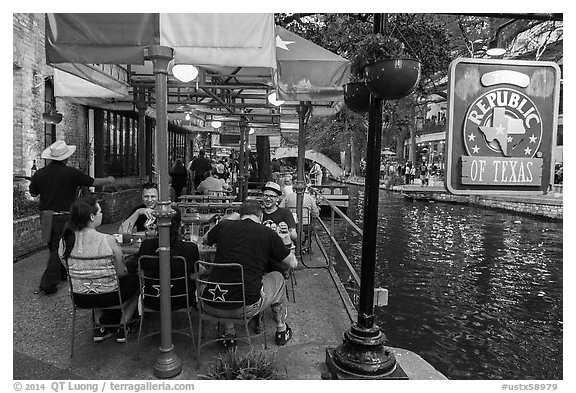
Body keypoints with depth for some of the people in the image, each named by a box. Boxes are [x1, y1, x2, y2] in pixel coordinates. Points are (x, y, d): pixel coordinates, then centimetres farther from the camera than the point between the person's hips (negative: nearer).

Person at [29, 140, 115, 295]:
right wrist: (108, 180, 15)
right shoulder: (71, 173, -13)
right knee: (58, 250, 1)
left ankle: (62, 273, 37)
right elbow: (93, 182, -3)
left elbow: (33, 193, 15)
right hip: (64, 217, -5)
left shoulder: (39, 174, 0)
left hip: (45, 217, 5)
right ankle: (48, 284, -1)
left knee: (53, 247, 20)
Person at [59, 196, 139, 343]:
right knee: (135, 281, 23)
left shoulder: (64, 241, -10)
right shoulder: (107, 240, -24)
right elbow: (121, 272, -13)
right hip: (107, 297, -5)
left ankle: (98, 327, 35)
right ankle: (122, 328, 25)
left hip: (79, 298, 5)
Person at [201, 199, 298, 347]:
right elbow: (293, 263, 9)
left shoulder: (224, 225, 4)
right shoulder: (268, 234, -2)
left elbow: (205, 240, 27)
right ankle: (282, 331, 40)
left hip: (212, 307, 3)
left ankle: (228, 335, 34)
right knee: (277, 278, 25)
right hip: (246, 308, -3)